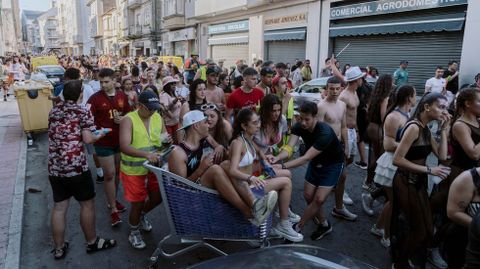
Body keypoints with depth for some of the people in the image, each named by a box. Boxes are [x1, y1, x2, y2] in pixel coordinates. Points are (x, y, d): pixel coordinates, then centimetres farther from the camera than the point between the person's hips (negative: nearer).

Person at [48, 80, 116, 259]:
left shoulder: (53, 110, 11)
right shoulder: (82, 112, -7)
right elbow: (87, 139, -12)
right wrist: (99, 135, 6)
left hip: (54, 168, 6)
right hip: (76, 167, -6)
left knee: (59, 208, 13)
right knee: (87, 204, 10)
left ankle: (59, 248, 24)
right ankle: (92, 242, 23)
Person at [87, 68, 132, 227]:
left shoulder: (122, 96, 2)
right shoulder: (95, 98, -10)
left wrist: (123, 119, -10)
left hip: (120, 140, 4)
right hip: (103, 142, -4)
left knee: (117, 172, 17)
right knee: (109, 174, -2)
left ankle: (112, 200, 37)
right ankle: (113, 210, 9)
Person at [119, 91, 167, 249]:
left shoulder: (158, 117, -1)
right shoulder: (128, 120, -18)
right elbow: (124, 147, -28)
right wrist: (146, 154, -41)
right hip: (134, 170, -5)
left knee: (158, 197, 15)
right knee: (137, 203, 6)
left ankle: (142, 215, 48)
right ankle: (134, 232, 34)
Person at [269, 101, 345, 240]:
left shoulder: (325, 133, -36)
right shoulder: (299, 126, -19)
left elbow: (306, 158, -40)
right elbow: (289, 147, -31)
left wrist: (283, 166, -49)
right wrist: (278, 158, -52)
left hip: (332, 164, -6)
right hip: (316, 162, 6)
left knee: (319, 199, -12)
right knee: (308, 196, 3)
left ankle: (297, 228, 3)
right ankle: (324, 225, 24)